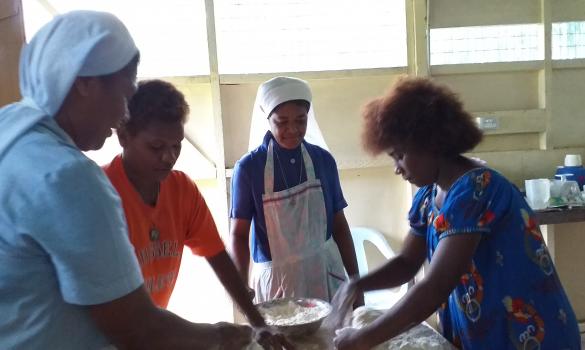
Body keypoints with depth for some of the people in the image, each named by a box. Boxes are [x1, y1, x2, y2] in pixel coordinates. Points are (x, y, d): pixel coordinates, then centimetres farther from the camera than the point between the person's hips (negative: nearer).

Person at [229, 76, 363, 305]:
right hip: (276, 279, -2)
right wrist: (242, 286, -15)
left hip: (325, 273, 2)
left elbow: (339, 224, 6)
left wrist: (355, 279, 7)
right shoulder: (249, 167, -8)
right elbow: (239, 233, -4)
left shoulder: (323, 160, -1)